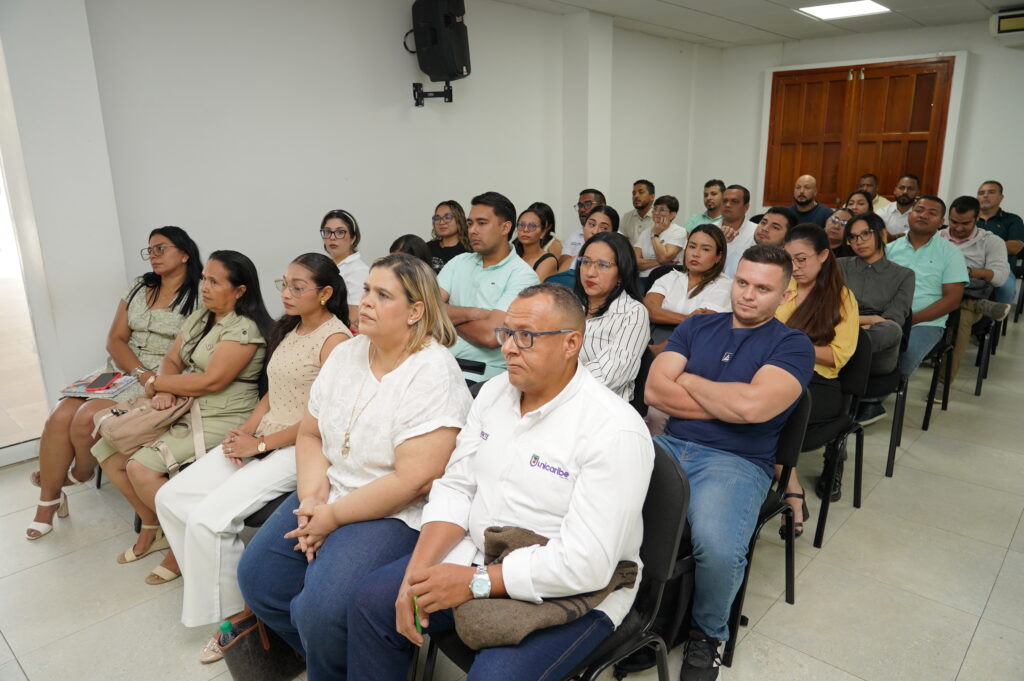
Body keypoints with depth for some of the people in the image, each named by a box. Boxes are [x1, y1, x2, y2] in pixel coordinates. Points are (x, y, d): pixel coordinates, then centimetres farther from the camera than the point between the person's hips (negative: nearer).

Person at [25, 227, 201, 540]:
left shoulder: (199, 296, -5)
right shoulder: (138, 288, 14)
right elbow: (115, 339, 7)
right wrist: (141, 372, -11)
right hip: (119, 371, 6)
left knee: (87, 418, -22)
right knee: (59, 418, -13)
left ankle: (81, 473, 12)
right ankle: (48, 502, 4)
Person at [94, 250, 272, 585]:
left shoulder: (244, 329, -17)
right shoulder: (199, 317, 12)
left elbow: (211, 381, -22)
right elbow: (171, 360, 11)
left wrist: (156, 383, -9)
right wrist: (166, 392, -11)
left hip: (221, 420, -9)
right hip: (184, 411, 9)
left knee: (142, 468, -22)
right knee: (109, 450, 5)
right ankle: (153, 527, 20)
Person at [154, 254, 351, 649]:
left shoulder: (335, 340, -14)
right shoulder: (289, 330, 14)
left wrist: (260, 444, -14)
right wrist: (245, 431, 0)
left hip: (300, 449, -9)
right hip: (261, 441, 9)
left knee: (208, 518, -20)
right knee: (171, 498, -1)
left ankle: (236, 612, 3)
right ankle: (217, 592, 11)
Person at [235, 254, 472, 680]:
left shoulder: (433, 375, -19)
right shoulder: (346, 354, 4)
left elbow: (414, 481, -23)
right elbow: (310, 434, 9)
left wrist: (334, 517, -16)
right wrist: (312, 499, -8)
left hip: (397, 515, -7)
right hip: (330, 498, 8)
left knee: (319, 609, -22)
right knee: (257, 577, 0)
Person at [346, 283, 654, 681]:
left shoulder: (615, 431, -23)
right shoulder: (494, 391, 1)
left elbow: (585, 563, -26)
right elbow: (455, 488, 2)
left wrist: (475, 582, -22)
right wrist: (417, 571, -12)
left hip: (572, 592, -6)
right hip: (478, 556, 6)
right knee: (371, 602, -1)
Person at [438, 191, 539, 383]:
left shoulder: (522, 275, -5)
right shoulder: (459, 262, 14)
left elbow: (491, 335, -16)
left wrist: (451, 318, 0)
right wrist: (474, 313, -10)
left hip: (481, 374, -5)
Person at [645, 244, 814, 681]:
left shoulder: (793, 346, 4)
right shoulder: (697, 326, 15)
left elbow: (753, 406, -16)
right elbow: (655, 390, 2)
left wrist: (687, 381, -1)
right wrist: (729, 404, -5)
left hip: (737, 462, -3)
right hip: (669, 445, 4)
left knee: (718, 547, -32)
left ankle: (707, 634, 3)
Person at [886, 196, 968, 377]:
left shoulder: (950, 253, 5)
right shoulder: (891, 248, 13)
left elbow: (952, 299, -2)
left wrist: (911, 319, -13)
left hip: (925, 323, -2)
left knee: (902, 359, -31)